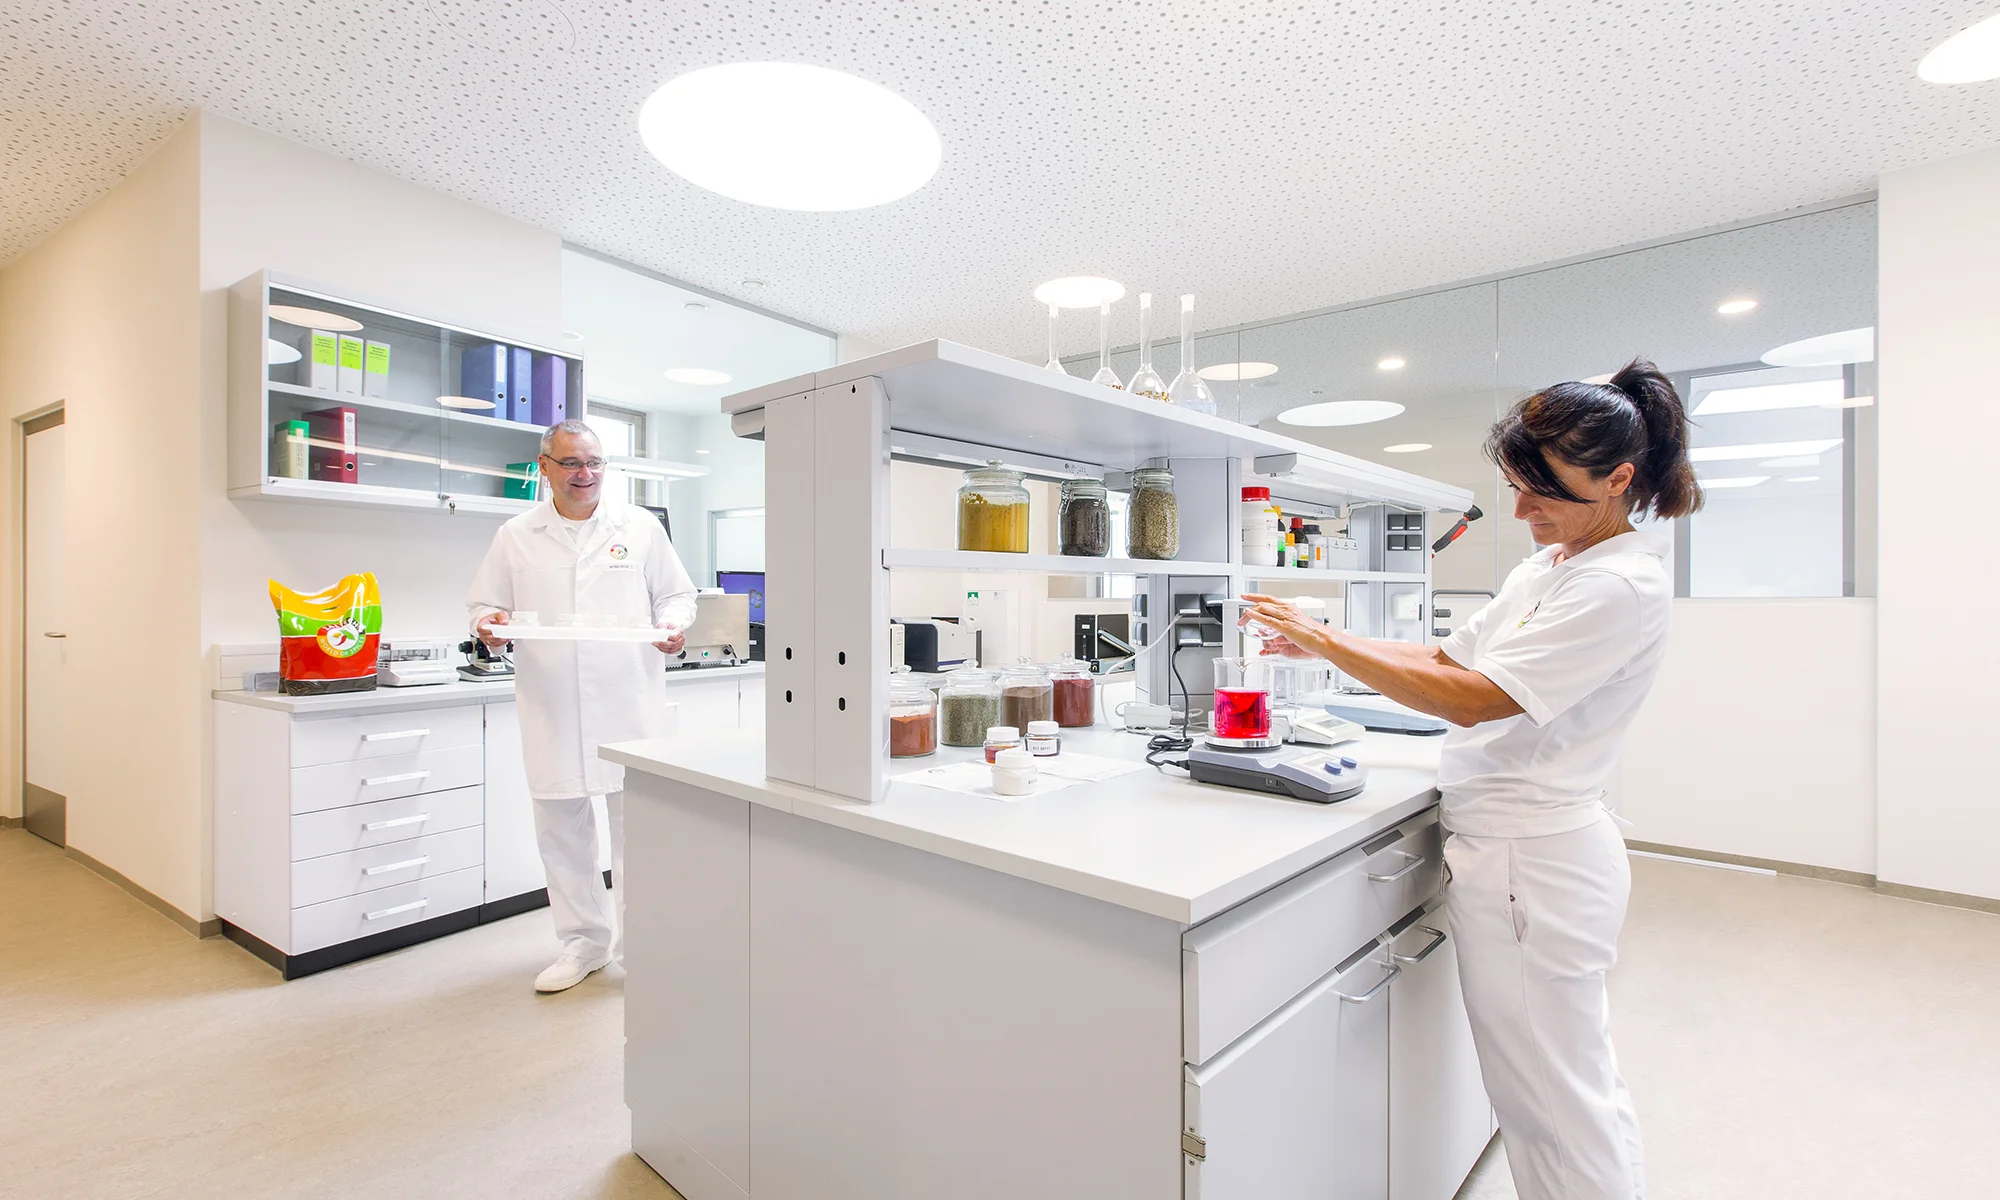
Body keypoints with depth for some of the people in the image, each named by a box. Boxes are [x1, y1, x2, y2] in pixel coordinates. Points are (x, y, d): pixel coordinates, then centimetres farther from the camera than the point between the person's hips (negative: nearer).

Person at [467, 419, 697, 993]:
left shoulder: (640, 527, 6)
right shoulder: (515, 536, 9)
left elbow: (677, 593, 9)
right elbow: (486, 605, 14)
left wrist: (673, 624, -12)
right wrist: (490, 625, -8)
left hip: (629, 705, -2)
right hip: (552, 710, 2)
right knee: (561, 828, 11)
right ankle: (584, 941, 29)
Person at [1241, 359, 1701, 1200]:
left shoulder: (1623, 585, -17)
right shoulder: (1543, 570, 12)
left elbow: (1471, 697, -23)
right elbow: (1449, 657, 15)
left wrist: (1329, 643, -18)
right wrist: (1324, 643, 4)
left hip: (1531, 863, -9)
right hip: (1518, 851, 9)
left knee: (1552, 1097, 6)